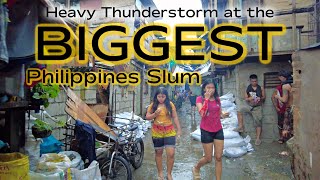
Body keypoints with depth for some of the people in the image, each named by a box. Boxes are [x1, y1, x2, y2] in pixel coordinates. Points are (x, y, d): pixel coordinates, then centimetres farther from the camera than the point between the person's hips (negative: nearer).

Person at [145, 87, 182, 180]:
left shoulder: (170, 104, -3)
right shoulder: (153, 105, -2)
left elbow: (175, 117, 3)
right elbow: (147, 117, 1)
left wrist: (179, 129, 1)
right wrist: (155, 114, -17)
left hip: (169, 131, -1)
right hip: (157, 132, 1)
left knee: (171, 154, -6)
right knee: (158, 153, 13)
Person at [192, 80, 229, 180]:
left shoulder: (217, 99, 4)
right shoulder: (200, 99, -9)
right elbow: (202, 114, -25)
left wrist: (223, 115, -5)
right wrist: (206, 98, -25)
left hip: (218, 130, 4)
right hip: (206, 131, -4)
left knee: (219, 158, 4)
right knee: (208, 159, 6)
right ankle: (196, 168, 37)